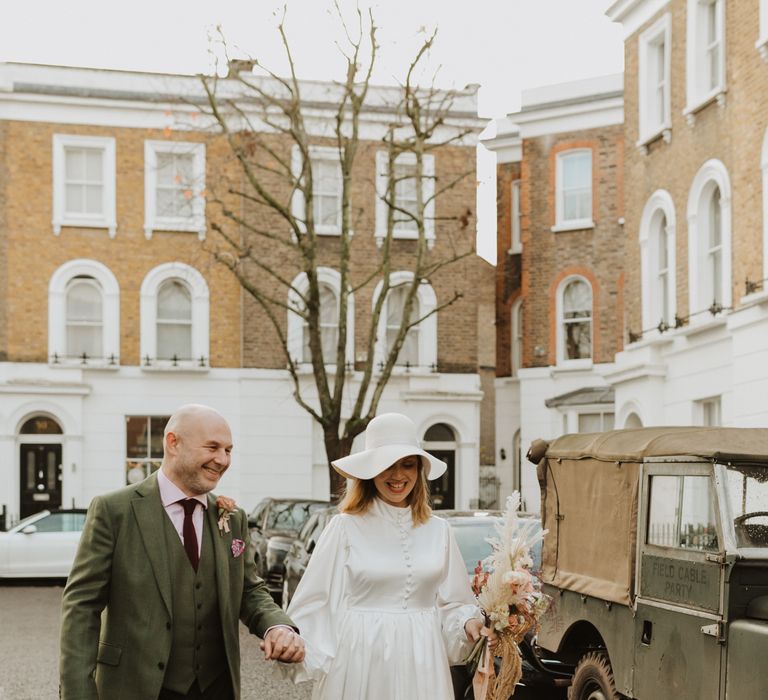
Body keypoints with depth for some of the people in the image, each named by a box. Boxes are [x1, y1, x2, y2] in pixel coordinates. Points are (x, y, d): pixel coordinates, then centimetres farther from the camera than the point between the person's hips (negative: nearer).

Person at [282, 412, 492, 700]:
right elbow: (317, 603, -5)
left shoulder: (438, 530, 6)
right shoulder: (345, 527, -5)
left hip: (420, 663, 3)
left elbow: (451, 602, 10)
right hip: (361, 660, -3)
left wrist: (468, 623, -9)